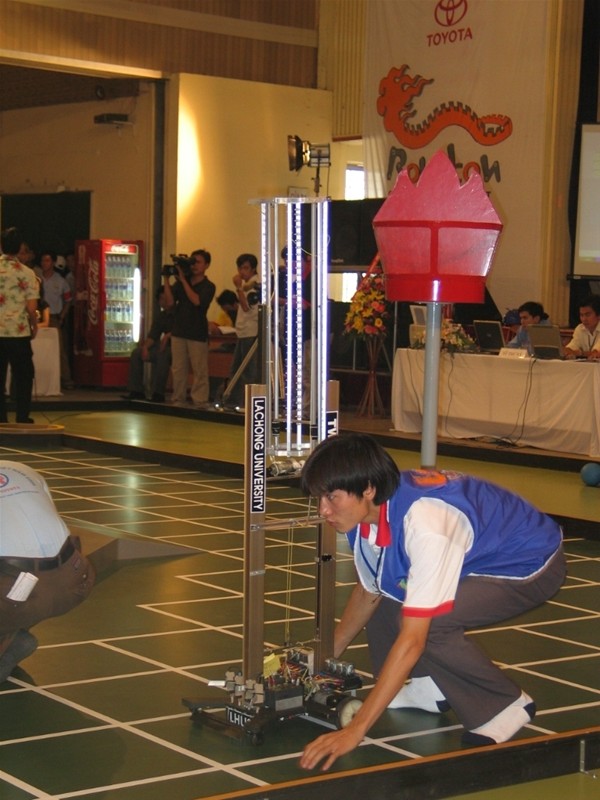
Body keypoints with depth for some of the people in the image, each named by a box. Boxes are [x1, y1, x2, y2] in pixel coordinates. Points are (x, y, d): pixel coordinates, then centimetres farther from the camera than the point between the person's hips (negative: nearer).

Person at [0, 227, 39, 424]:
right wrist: (34, 326, 8)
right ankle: (22, 419, 7)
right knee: (22, 378, 8)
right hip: (19, 332, -2)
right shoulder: (26, 273, -8)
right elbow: (31, 308, -10)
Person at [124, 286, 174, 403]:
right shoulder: (160, 317, 14)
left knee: (162, 354, -39)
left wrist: (168, 336, -29)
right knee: (136, 353, -8)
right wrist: (145, 347, -15)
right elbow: (152, 337, 5)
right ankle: (136, 391, -11)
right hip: (164, 348, 7)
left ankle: (158, 393, -37)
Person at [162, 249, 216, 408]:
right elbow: (169, 303, 1)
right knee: (178, 369, 4)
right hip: (179, 332, 3)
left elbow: (196, 300, -18)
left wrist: (183, 280, -15)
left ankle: (200, 401, -2)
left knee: (200, 370, -4)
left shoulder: (208, 286, 0)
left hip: (197, 334, -3)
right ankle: (178, 400, 11)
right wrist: (167, 280, -7)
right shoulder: (179, 283, 10)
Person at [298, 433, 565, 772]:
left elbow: (413, 638, -38)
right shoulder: (371, 510, -13)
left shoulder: (425, 523, -37)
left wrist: (355, 729, -38)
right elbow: (367, 593, 8)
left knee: (426, 621, -28)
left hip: (533, 564, -9)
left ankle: (504, 707, -9)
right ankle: (428, 687, 12)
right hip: (479, 554, 9)